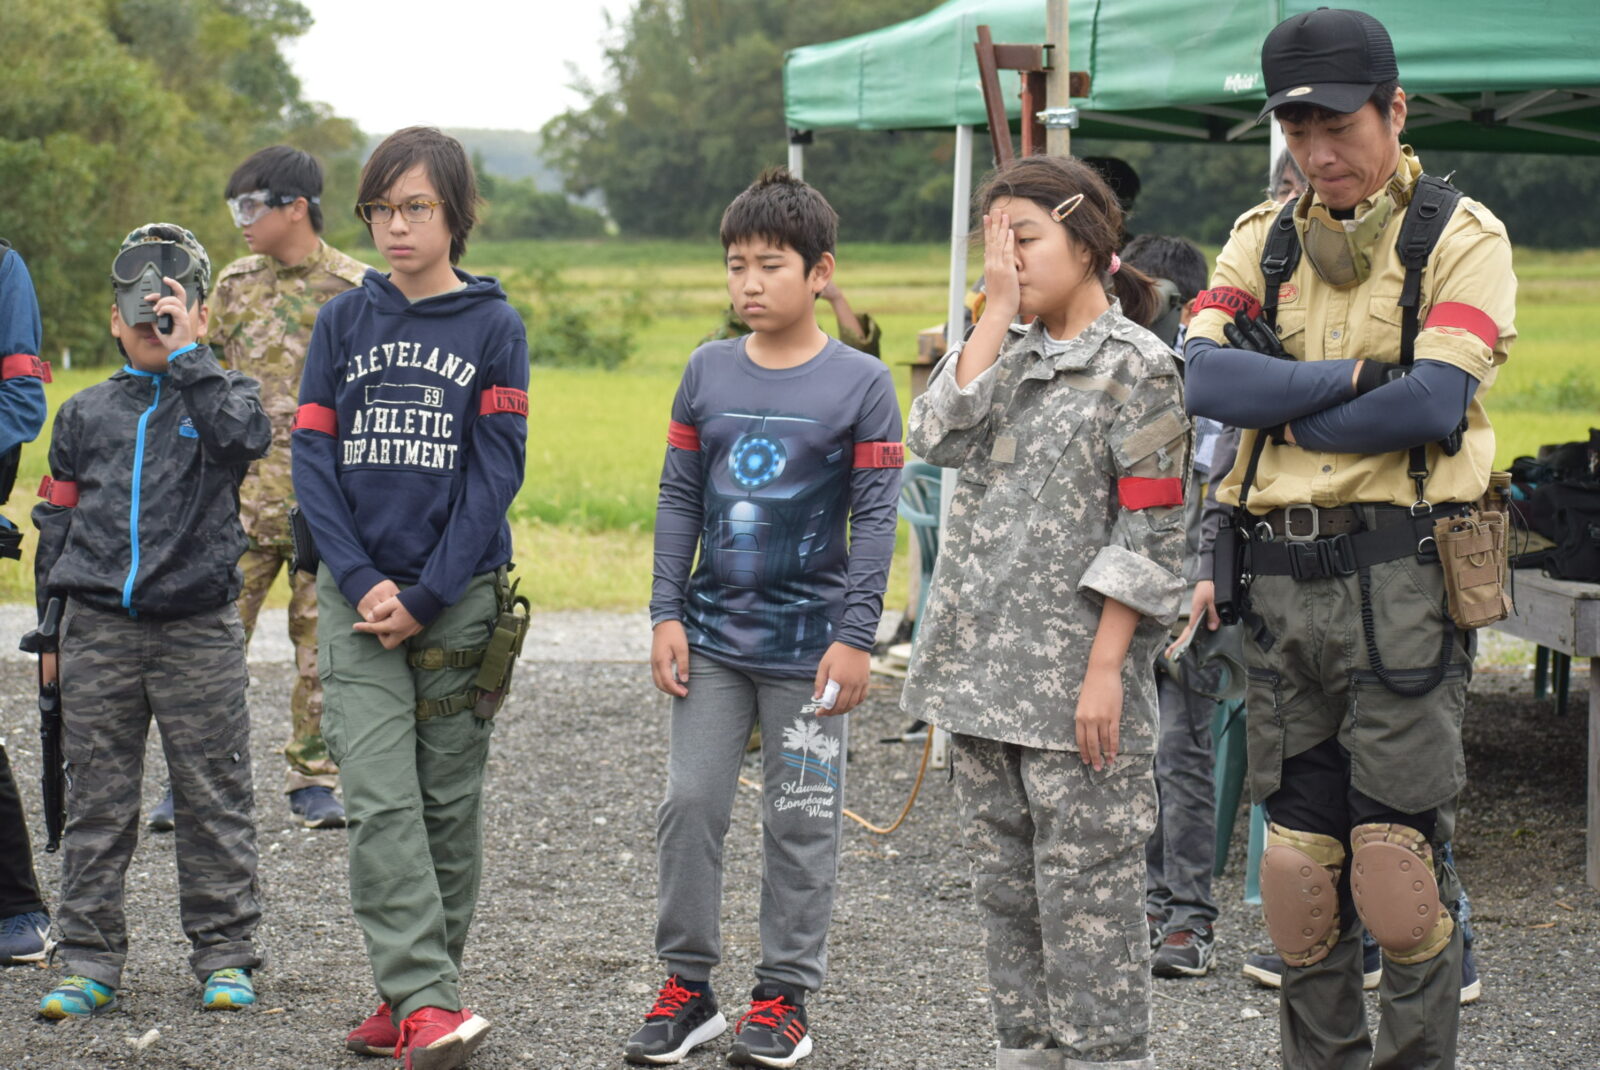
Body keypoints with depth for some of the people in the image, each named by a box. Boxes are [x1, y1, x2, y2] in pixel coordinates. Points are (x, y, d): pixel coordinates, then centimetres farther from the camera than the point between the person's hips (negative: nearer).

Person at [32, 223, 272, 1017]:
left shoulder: (220, 393, 4)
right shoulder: (87, 414, 11)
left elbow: (245, 436, -20)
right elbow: (57, 520, 15)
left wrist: (187, 355, -17)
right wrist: (51, 629, 12)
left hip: (198, 630, -2)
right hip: (98, 630, 2)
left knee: (213, 797, 3)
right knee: (97, 801, 4)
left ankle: (224, 956, 12)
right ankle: (89, 961, 10)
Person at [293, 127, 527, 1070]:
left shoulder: (493, 326, 0)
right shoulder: (344, 322, 7)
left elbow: (496, 472, -5)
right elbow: (314, 461, 3)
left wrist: (426, 596, -11)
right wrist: (364, 583, -10)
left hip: (460, 595, -1)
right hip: (359, 598, 1)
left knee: (450, 802, 5)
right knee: (383, 800, -11)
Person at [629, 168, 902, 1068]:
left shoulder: (861, 384, -6)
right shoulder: (708, 373, 4)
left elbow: (876, 517, -7)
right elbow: (679, 498, 8)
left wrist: (855, 636, -11)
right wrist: (667, 615, 2)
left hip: (806, 644, -3)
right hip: (713, 637, 3)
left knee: (802, 824, 3)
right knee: (691, 806, 3)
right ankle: (689, 986, 15)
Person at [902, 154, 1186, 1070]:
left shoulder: (1136, 366, -7)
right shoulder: (1009, 356, 14)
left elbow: (1150, 534, -11)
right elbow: (939, 436, -4)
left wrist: (1106, 671, -17)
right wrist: (998, 310, -4)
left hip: (1076, 687, -7)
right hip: (985, 677, 7)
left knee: (1087, 901, -5)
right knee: (1007, 895, 12)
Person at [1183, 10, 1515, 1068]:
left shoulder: (1462, 237, -2)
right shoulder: (1265, 239, 11)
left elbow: (1435, 403, -16)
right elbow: (1203, 376, -5)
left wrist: (1286, 416, -7)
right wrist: (1354, 376, -14)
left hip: (1402, 576, -5)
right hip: (1283, 577, 5)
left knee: (1399, 853, -4)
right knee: (1298, 852, 10)